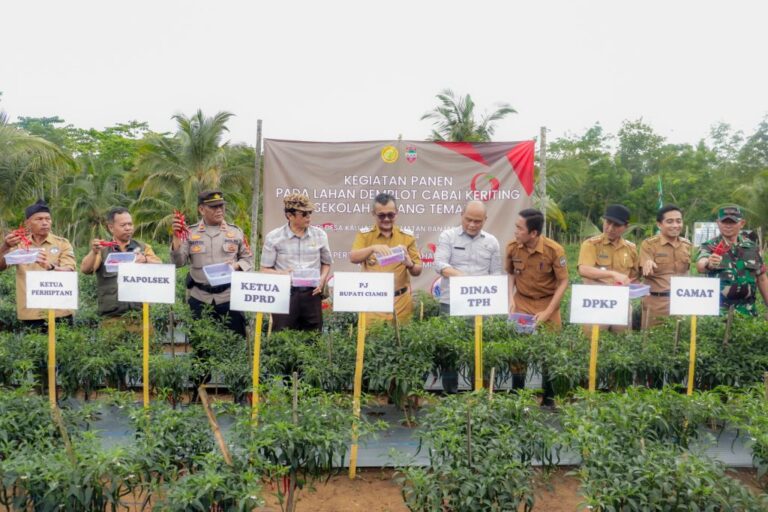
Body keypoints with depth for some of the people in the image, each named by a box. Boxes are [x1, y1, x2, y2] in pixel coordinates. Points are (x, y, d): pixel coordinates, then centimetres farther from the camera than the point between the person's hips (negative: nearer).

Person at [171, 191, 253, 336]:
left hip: (228, 296, 0)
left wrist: (236, 265, -11)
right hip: (199, 297, 1)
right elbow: (178, 262, -2)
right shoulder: (190, 232, 4)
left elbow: (248, 258, 9)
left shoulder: (235, 232, 5)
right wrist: (176, 237, -13)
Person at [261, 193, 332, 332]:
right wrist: (282, 274, -17)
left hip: (311, 293, 2)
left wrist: (322, 279, 0)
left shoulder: (320, 235, 7)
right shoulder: (273, 237, -1)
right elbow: (265, 269, 1)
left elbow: (326, 263, 18)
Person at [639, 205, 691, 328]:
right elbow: (646, 274, -13)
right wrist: (648, 264, -34)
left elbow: (687, 271, 17)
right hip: (656, 303, -4)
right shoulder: (649, 244, -5)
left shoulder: (687, 245, 10)